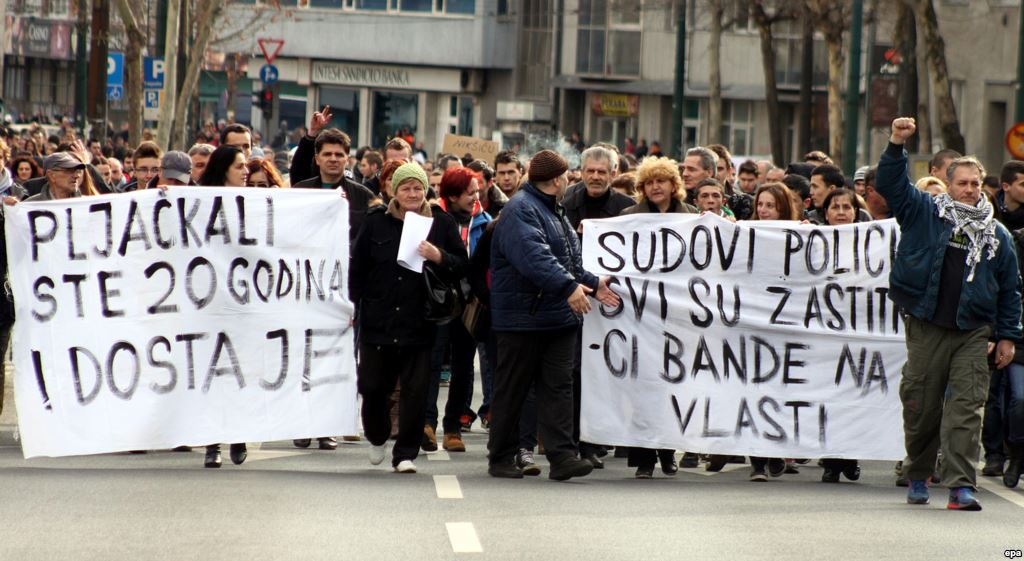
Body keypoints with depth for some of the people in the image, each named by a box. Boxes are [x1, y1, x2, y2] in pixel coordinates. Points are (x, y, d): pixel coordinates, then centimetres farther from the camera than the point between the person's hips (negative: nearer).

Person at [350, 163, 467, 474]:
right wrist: (352, 306, 3)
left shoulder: (442, 224, 4)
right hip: (378, 321, 1)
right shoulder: (376, 222, 5)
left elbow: (462, 268, 3)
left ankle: (405, 453, 6)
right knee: (373, 387, 7)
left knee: (415, 390, -3)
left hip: (419, 324, -1)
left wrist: (439, 258, -16)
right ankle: (377, 437, 34)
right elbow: (357, 268, 9)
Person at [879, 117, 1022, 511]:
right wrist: (896, 146, -16)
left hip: (973, 333, 1)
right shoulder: (925, 212, 7)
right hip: (926, 327, -1)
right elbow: (890, 184, -2)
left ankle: (961, 485, -12)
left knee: (966, 408, -8)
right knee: (920, 405, 5)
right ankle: (917, 477, 23)